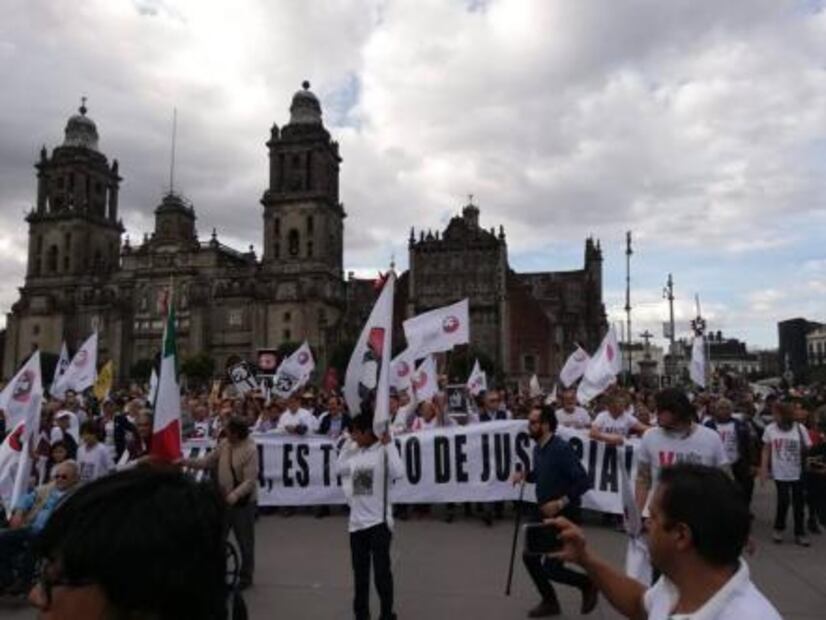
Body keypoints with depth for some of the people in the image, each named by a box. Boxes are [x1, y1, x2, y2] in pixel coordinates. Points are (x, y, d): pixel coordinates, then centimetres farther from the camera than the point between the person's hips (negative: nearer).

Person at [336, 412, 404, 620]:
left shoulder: (384, 451, -13)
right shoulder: (355, 453, 5)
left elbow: (398, 472, -26)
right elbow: (339, 469, 14)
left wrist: (388, 444, -24)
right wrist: (348, 443, 9)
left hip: (379, 521, -6)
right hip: (357, 521, 6)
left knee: (382, 571, 2)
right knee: (360, 572, 17)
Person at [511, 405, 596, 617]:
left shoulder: (561, 449, -24)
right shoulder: (538, 448, 2)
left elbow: (583, 482, -24)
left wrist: (560, 503, -29)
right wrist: (525, 475, -1)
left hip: (564, 516, -8)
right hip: (543, 512, 8)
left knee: (551, 569, -4)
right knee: (529, 557, 11)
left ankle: (588, 584, 24)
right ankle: (550, 602, 32)